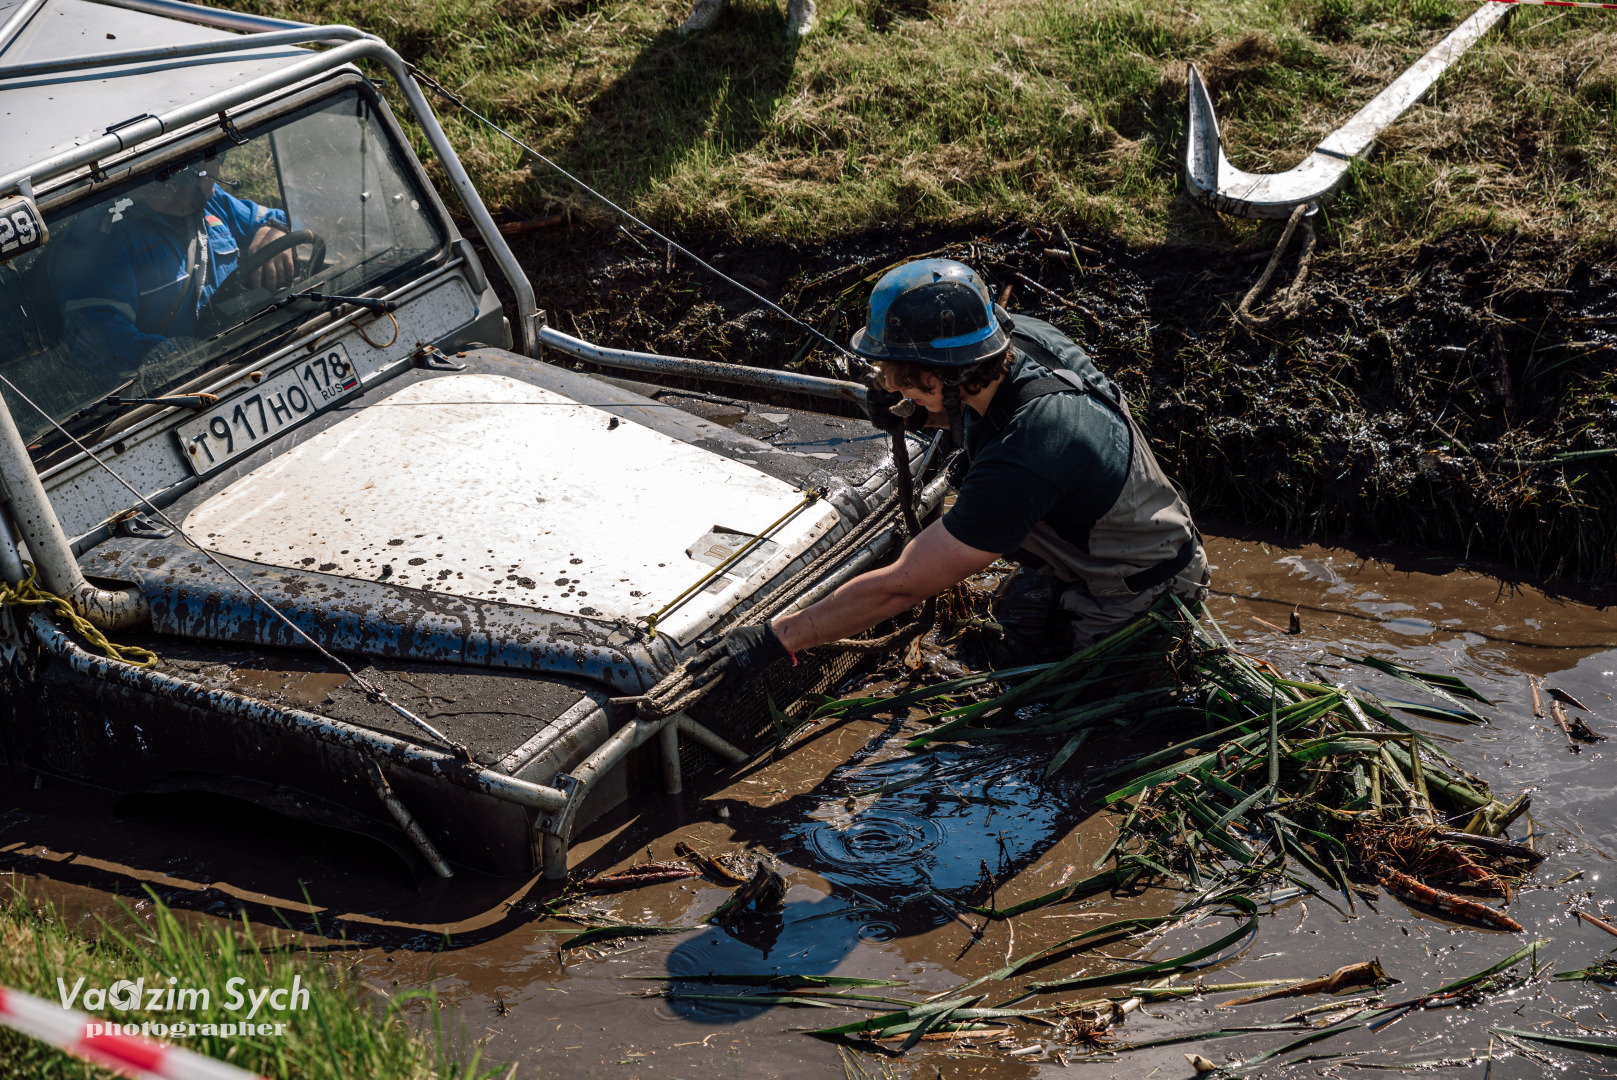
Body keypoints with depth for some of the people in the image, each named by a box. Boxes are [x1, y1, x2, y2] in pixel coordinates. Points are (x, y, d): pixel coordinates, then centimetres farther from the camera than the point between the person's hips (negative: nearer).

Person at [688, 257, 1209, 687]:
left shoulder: (1023, 461, -40)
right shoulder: (1025, 337, -16)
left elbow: (901, 587, -36)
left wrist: (775, 638, -31)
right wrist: (918, 416, -9)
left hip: (1141, 605, -8)